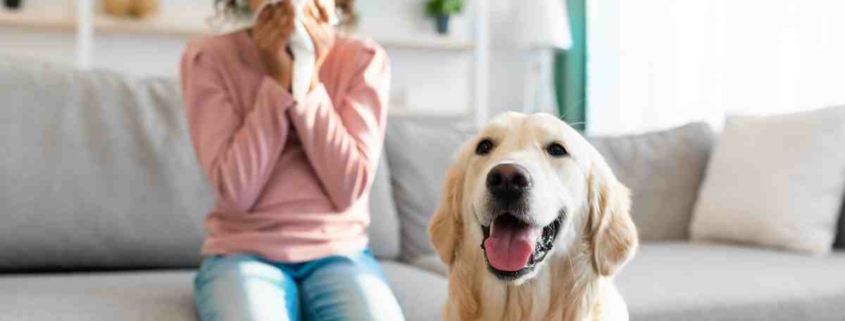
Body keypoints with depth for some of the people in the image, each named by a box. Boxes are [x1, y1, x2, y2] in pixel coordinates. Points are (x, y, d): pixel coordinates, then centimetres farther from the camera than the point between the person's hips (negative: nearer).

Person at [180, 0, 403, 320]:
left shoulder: (364, 59, -1)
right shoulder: (209, 57, -4)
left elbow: (349, 188, -10)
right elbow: (235, 191, -12)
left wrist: (308, 78, -15)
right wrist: (278, 79, -16)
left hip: (339, 254, 1)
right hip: (244, 253, -1)